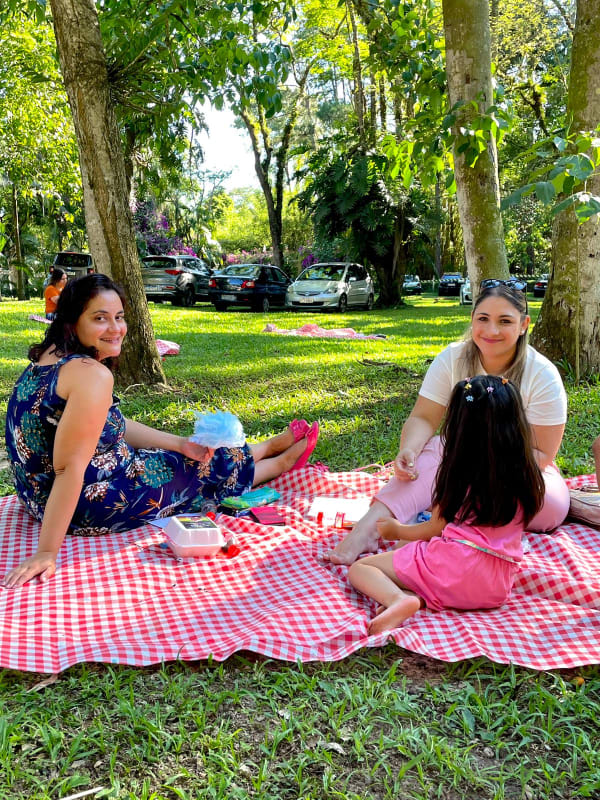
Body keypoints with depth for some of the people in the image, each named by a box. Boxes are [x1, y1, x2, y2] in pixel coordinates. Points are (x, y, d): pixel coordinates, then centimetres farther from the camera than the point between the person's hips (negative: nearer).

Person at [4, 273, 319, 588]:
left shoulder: (53, 356, 2)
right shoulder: (92, 374, -29)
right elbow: (69, 468, -32)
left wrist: (182, 443, 3)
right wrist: (47, 553, -30)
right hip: (87, 507, -9)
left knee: (194, 452, 24)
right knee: (212, 467, 12)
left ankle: (274, 445, 46)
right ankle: (285, 461, 40)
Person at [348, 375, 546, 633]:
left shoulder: (460, 471, -7)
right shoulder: (526, 474, 6)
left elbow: (434, 529, 2)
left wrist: (397, 530, 21)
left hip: (454, 565, -6)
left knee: (359, 568, 4)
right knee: (405, 546, 26)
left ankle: (399, 600, -25)